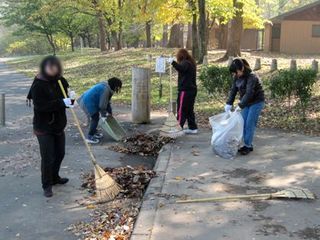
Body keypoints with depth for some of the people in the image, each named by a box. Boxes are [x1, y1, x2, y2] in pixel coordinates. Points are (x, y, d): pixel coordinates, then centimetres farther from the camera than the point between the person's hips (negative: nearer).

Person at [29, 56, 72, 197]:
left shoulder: (61, 81, 1)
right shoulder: (38, 85, -18)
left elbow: (63, 102, 10)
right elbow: (40, 106, -27)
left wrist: (71, 98, -14)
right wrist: (61, 102, -31)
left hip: (59, 125, 7)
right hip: (44, 128, -7)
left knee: (60, 154, 19)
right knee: (48, 158, -2)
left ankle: (54, 177, 40)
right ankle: (47, 185, 15)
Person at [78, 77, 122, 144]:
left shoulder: (107, 87, 9)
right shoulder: (105, 90, -23)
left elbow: (107, 101, 19)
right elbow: (102, 104, -20)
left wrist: (109, 111, 22)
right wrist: (103, 115, -10)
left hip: (87, 100, 11)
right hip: (88, 103, -11)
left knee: (95, 117, 19)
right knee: (95, 118, -6)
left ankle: (94, 132, 34)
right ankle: (90, 137, -2)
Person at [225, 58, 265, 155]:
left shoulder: (251, 77, -26)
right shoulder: (237, 77, -3)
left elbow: (249, 93, -33)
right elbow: (233, 90, -1)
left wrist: (240, 105, -36)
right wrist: (229, 103, -10)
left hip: (256, 102, -8)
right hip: (246, 102, 8)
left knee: (250, 124, -8)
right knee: (244, 123, 5)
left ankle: (248, 146, 1)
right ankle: (247, 144, 14)